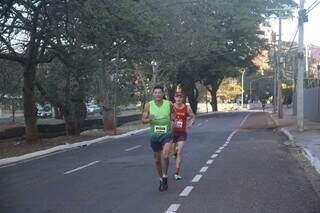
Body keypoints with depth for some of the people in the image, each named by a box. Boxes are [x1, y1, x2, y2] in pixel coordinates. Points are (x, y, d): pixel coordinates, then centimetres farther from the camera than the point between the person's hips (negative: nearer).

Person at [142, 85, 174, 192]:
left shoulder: (169, 104, -4)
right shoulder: (148, 105, -5)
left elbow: (173, 117, 9)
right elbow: (143, 119, -5)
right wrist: (149, 119, -25)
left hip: (167, 134, -2)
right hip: (154, 135, 2)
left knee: (165, 156, -23)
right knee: (157, 159, 13)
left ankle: (165, 177, -2)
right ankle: (161, 179, 34)